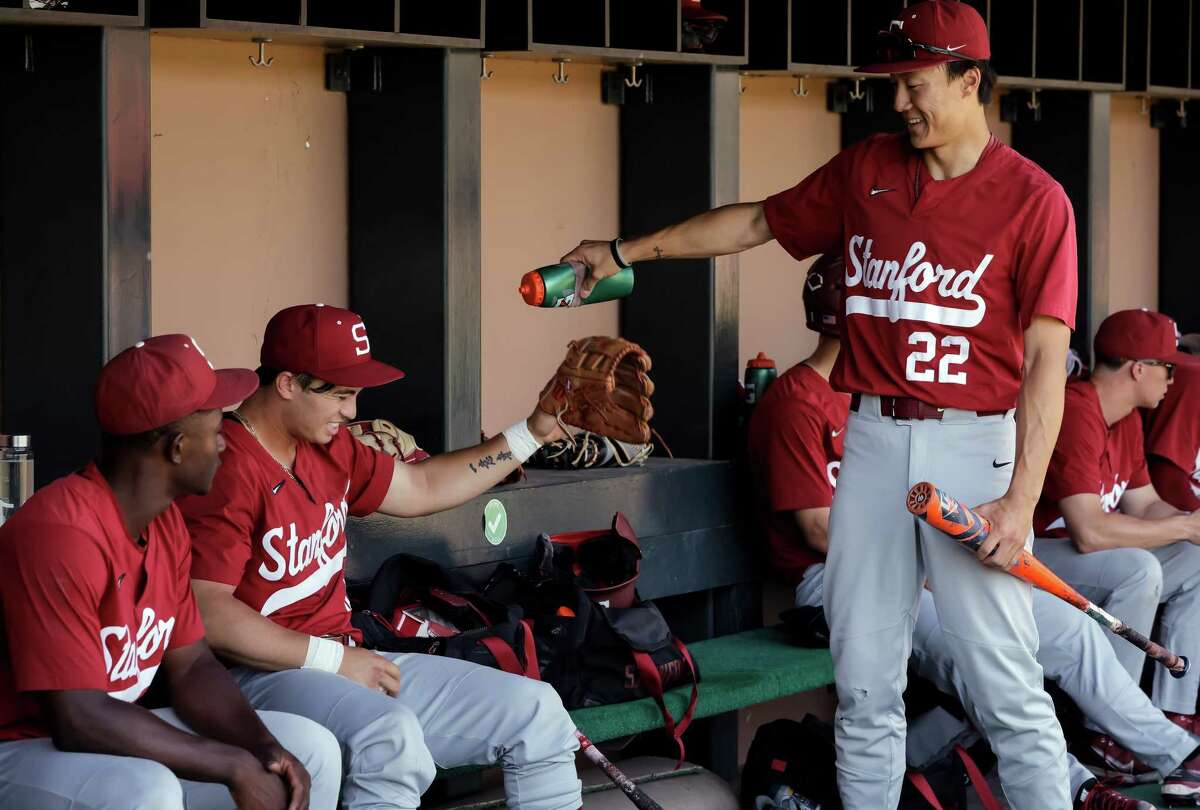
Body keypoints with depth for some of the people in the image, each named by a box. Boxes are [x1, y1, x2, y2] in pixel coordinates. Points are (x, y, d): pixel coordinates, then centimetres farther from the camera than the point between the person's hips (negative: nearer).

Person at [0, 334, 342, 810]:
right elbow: (79, 720, -29)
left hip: (114, 738, 9)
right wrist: (235, 765, -24)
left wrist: (266, 749, -12)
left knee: (312, 752, 5)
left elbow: (192, 667, 7)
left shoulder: (165, 522, 4)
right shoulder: (60, 535, -26)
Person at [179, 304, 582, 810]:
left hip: (346, 665, 10)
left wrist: (530, 435, 19)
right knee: (392, 738, -40)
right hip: (260, 675, -10)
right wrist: (332, 658, -20)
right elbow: (207, 613, -23)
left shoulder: (330, 450, 13)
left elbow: (421, 488, 27)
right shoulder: (227, 469, -17)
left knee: (536, 713, 5)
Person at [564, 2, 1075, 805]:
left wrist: (1022, 499, -14)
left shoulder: (1035, 199, -4)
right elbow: (756, 222, 22)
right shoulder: (866, 171, 10)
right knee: (863, 683, 7)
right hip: (874, 438, 5)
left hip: (973, 444, -4)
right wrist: (625, 251, 20)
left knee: (1008, 687, -6)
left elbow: (1046, 361, -7)